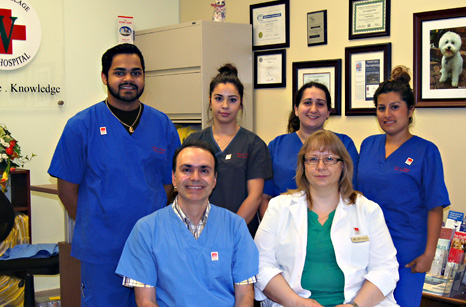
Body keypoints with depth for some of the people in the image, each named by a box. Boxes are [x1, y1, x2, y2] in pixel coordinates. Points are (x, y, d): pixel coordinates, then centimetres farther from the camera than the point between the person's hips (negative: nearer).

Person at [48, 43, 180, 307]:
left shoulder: (162, 124, 4)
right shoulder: (81, 126, -5)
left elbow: (169, 181, 11)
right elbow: (67, 187, -1)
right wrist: (91, 225, -1)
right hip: (101, 249, -3)